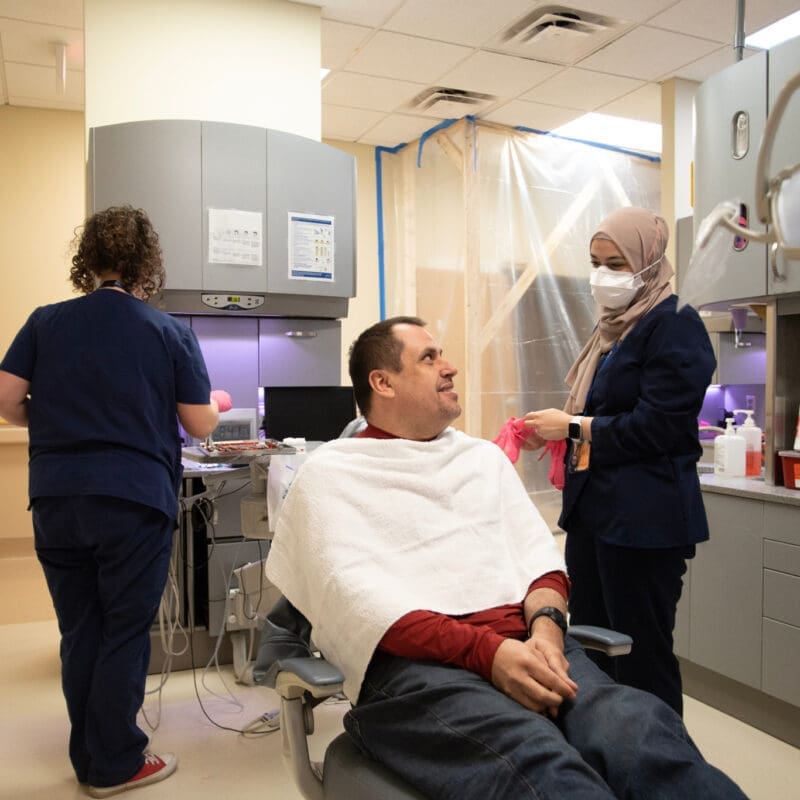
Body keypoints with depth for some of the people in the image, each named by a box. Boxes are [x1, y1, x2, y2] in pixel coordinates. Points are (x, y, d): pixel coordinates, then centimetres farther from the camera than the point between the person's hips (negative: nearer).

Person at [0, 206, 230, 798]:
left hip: (56, 499, 4)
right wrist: (217, 403, 21)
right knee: (125, 632, 9)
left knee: (79, 631, 15)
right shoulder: (171, 333, -2)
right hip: (135, 502, -3)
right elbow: (200, 425, -1)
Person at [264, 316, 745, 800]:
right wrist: (486, 651, -20)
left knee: (641, 727, -27)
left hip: (525, 642, 5)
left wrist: (545, 628, -9)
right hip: (413, 661, -4)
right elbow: (355, 593, -8)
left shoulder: (484, 456, 24)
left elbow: (538, 556, 15)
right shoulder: (331, 472, 7)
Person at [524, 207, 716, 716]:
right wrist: (551, 431, 6)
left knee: (641, 655, 1)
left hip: (644, 520, -9)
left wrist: (572, 427, -12)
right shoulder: (615, 330, 17)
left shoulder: (674, 326, -9)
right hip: (593, 509, 9)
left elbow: (656, 426, -17)